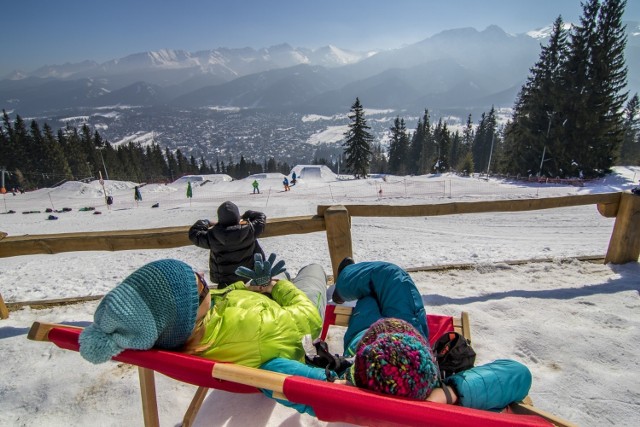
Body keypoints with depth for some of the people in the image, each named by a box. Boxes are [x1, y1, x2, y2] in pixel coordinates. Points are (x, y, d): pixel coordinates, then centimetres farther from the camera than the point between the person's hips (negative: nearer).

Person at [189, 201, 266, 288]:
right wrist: (246, 215, 7)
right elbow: (261, 217, -5)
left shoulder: (212, 237, -25)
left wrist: (207, 223, 6)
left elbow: (193, 232, -6)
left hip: (224, 280, 2)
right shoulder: (249, 230, -25)